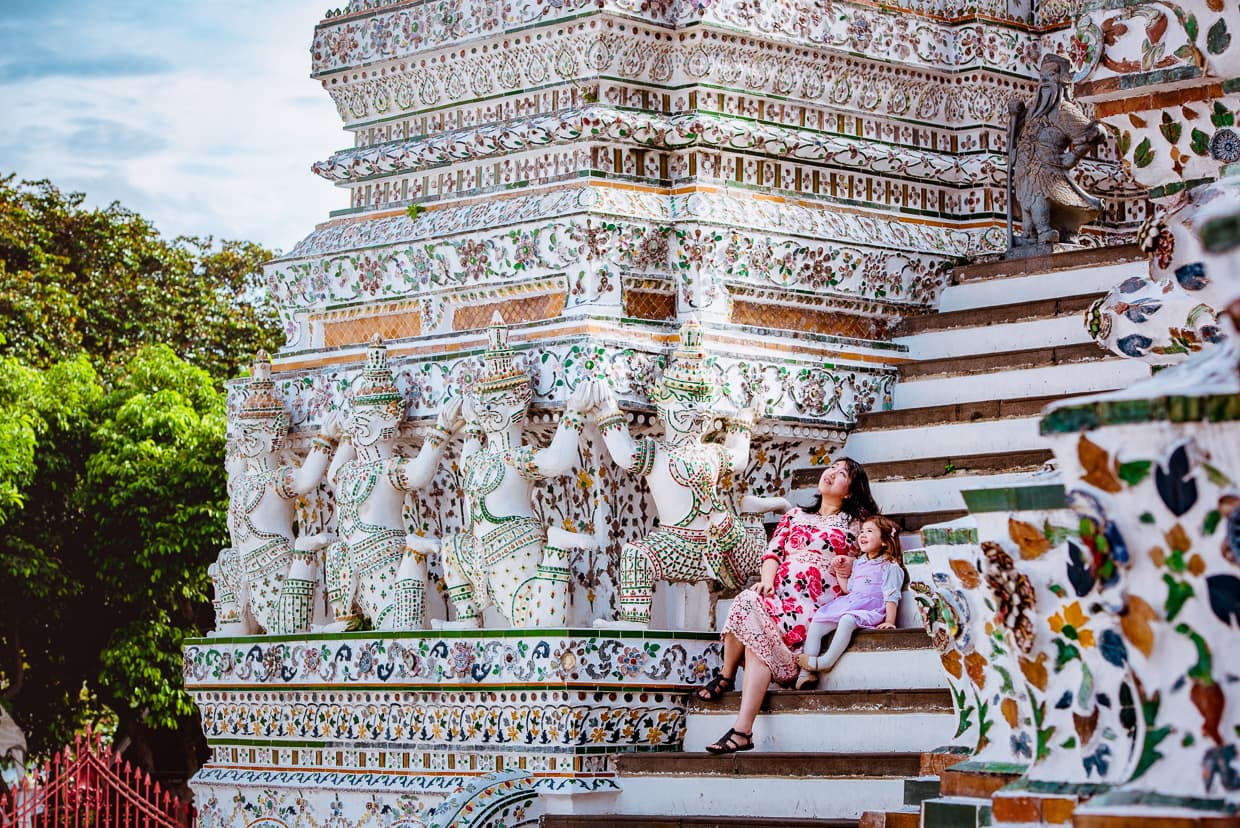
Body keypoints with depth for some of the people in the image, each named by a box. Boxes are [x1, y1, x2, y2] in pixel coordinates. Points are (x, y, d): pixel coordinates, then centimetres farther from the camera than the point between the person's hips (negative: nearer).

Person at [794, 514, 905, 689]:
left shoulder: (890, 567, 1)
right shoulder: (858, 564, 24)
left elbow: (891, 597, -5)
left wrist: (889, 621, -14)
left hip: (870, 610, -8)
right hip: (847, 604, 8)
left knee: (847, 619, -39)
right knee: (816, 624, -11)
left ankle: (825, 662, -37)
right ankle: (806, 673, -20)